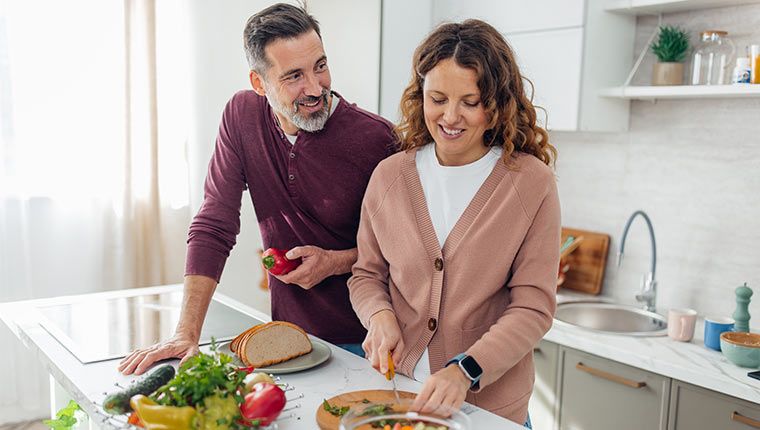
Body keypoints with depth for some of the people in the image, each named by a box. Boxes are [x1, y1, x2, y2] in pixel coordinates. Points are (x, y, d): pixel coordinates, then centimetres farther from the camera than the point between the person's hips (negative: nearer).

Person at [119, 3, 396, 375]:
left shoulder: (374, 138, -18)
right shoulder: (242, 115, -7)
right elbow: (213, 227, -8)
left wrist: (336, 261, -21)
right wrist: (187, 334, -14)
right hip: (287, 336, 3)